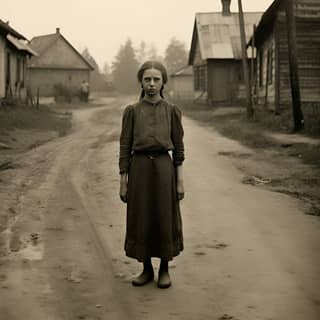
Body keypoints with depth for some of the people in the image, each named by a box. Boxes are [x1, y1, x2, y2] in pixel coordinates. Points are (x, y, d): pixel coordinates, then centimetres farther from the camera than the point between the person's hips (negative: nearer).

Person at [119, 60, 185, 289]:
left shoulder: (172, 111, 4)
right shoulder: (132, 111, 3)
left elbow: (178, 148, 4)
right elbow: (125, 147, 3)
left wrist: (180, 180, -1)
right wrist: (123, 182, 0)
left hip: (163, 168, 0)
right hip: (139, 169, 0)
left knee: (165, 219, 5)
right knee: (141, 220, 6)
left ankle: (164, 270, 21)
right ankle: (147, 269, 22)